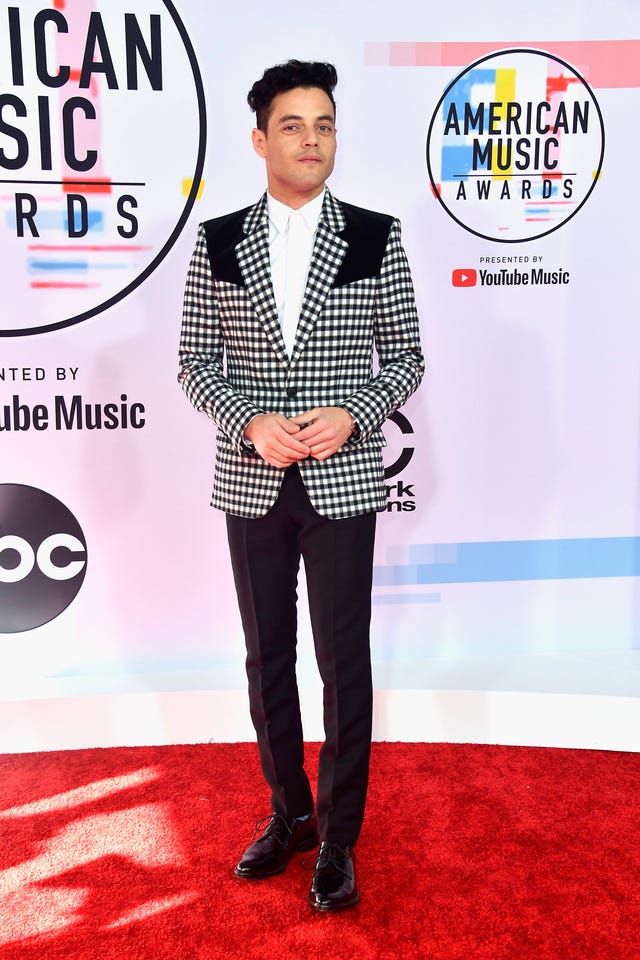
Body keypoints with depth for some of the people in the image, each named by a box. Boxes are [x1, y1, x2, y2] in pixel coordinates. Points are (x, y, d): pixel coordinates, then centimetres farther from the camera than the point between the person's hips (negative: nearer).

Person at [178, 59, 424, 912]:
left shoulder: (376, 238, 0)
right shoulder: (218, 243, 4)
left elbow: (406, 357, 3)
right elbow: (196, 362, 4)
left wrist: (350, 414, -15)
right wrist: (253, 423, -13)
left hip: (342, 483, -2)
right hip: (252, 483, 2)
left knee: (344, 659, 2)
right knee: (268, 656, 12)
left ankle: (338, 837, 19)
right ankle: (290, 812, 32)